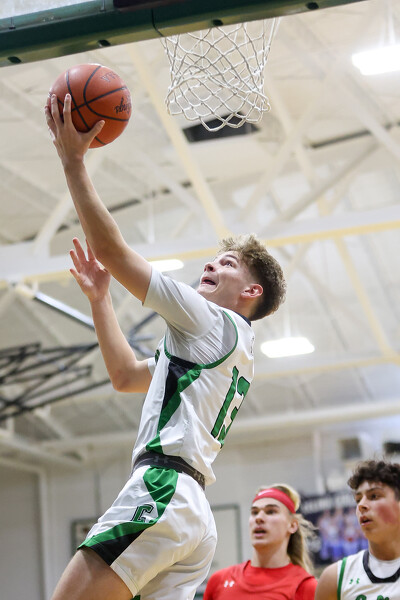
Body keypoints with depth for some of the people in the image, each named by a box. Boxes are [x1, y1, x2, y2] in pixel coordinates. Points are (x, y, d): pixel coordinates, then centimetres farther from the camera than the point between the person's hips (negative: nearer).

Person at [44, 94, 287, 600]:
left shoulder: (214, 322, 1)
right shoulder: (233, 350, 29)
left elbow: (112, 250, -3)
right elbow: (125, 375, 37)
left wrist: (73, 161, 1)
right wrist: (100, 297, 34)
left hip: (159, 494, -10)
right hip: (193, 517, 10)